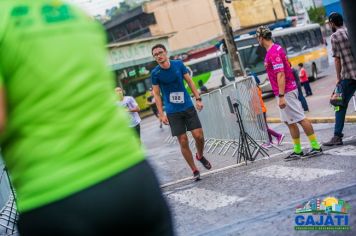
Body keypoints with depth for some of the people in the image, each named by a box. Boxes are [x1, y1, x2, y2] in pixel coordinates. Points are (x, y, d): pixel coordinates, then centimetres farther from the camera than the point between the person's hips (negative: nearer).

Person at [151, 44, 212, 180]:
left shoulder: (179, 64, -1)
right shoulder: (155, 73, -6)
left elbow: (190, 82, 7)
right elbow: (156, 94, -2)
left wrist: (198, 98, 1)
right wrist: (161, 114, -7)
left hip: (188, 107, 2)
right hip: (173, 112, -2)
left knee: (199, 136, -4)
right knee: (183, 142, -3)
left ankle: (200, 156, 28)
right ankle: (194, 170, 11)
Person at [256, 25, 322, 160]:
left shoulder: (273, 52, -18)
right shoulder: (276, 48, 14)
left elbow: (280, 75, -24)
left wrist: (281, 96, -26)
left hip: (285, 92, -10)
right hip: (284, 92, 10)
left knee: (300, 119, -6)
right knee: (289, 121, 13)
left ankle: (316, 146, -1)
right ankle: (297, 150, 18)